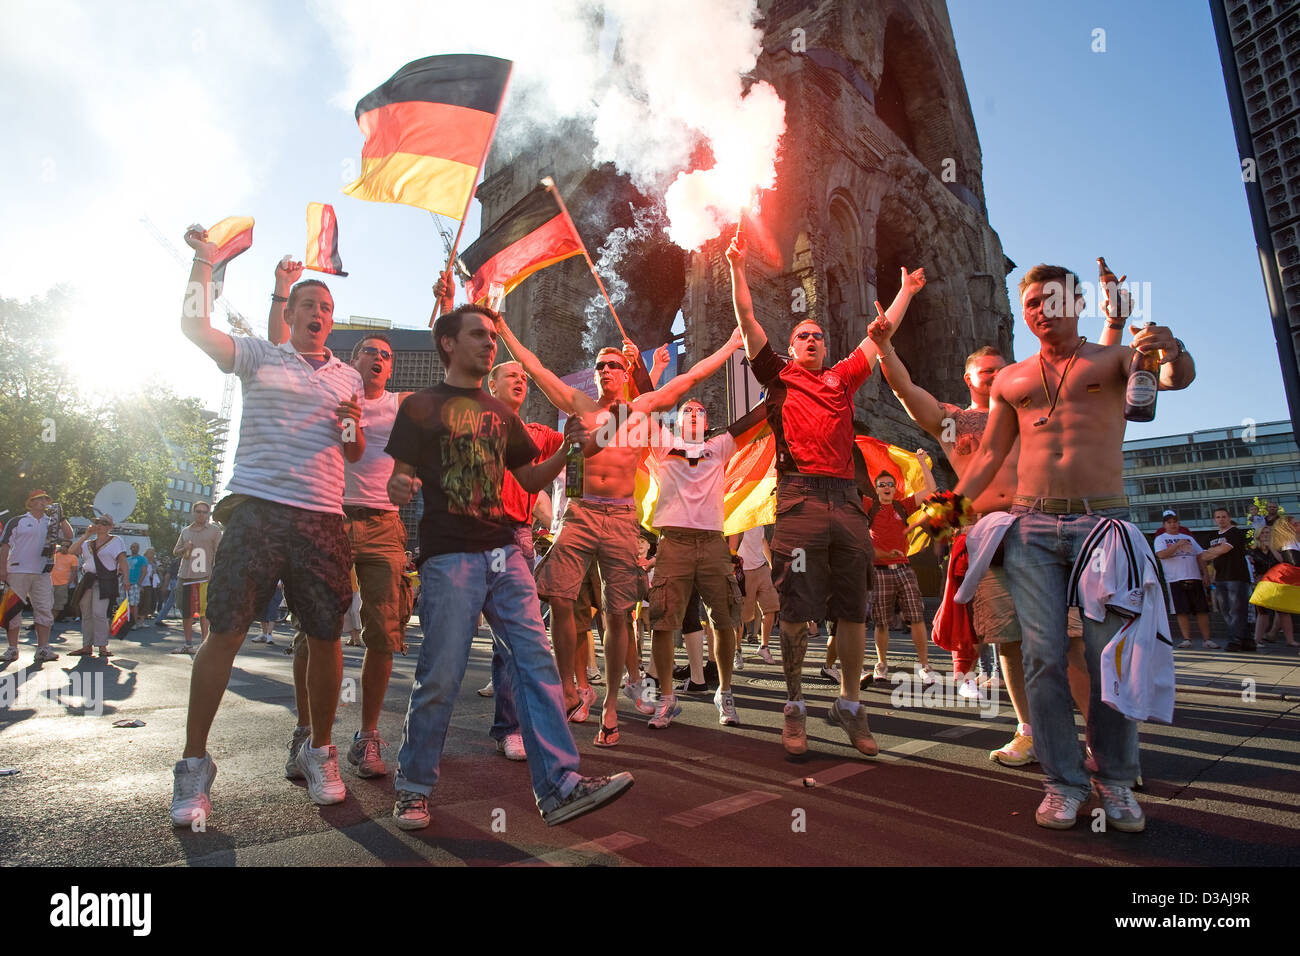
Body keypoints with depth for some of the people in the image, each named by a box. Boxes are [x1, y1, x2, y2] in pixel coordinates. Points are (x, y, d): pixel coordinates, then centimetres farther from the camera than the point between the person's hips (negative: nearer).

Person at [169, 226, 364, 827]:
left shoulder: (347, 378, 19)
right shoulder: (259, 356, 11)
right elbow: (194, 326, -2)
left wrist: (352, 425, -2)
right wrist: (204, 262, -4)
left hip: (322, 518, 3)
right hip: (257, 511, -2)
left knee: (325, 636, 2)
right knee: (224, 632, -4)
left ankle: (320, 753, 18)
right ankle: (194, 765, 11)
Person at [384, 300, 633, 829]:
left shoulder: (500, 412, 21)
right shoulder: (422, 405, 7)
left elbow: (531, 480, 21)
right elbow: (398, 479, 2)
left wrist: (568, 449, 4)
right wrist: (398, 489, -23)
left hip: (504, 551, 5)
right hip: (449, 554, -4)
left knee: (535, 662, -3)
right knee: (440, 677, -1)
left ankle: (559, 785, 0)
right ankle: (413, 788, 20)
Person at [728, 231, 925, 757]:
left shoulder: (842, 378, 23)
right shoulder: (779, 376, 15)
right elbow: (747, 320, 10)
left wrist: (906, 290, 44)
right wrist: (737, 268, 7)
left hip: (846, 498, 4)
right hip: (800, 496, -3)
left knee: (853, 608, 5)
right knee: (797, 608, -2)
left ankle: (850, 705, 18)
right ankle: (794, 706, 9)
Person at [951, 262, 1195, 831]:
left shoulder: (1113, 360, 11)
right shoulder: (1009, 381, 17)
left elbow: (1177, 377, -8)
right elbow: (989, 455, 15)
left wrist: (1173, 352, -31)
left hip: (1101, 520, -2)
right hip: (1031, 528, 2)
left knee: (1108, 652, -3)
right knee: (1043, 655, -1)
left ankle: (1116, 781, 14)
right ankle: (1063, 783, 9)